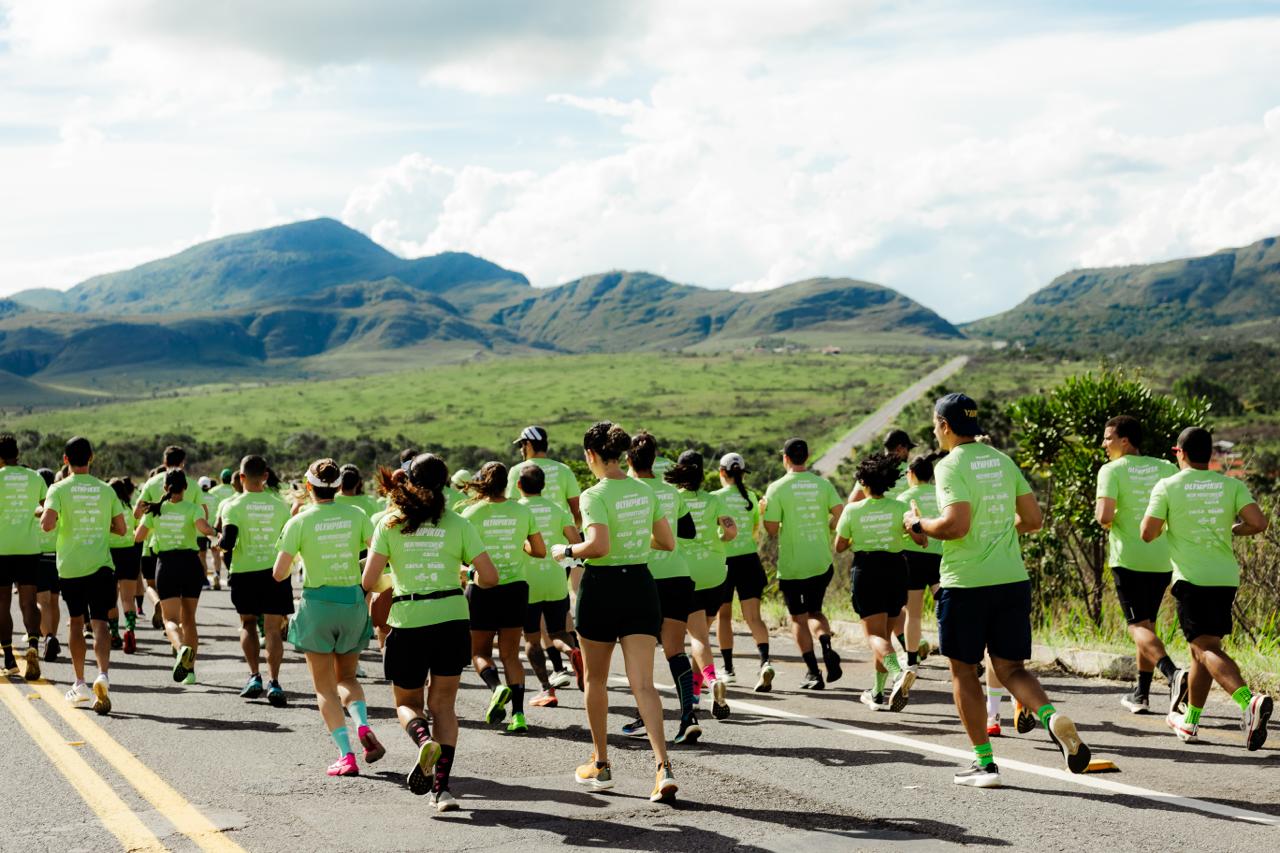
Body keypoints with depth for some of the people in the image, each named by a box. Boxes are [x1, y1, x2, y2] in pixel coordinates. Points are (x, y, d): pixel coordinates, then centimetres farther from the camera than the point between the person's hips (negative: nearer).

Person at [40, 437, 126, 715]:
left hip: (70, 566, 0)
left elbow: (47, 524, -18)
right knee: (99, 622, -4)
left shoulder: (59, 489, -5)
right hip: (100, 565, 0)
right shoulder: (106, 490, 3)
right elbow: (121, 528, 5)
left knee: (76, 622, 15)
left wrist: (43, 516, 5)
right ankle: (102, 676, -28)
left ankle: (80, 684, 21)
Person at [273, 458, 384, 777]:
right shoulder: (356, 516, -2)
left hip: (318, 604, -3)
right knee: (346, 677, 22)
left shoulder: (299, 522, -8)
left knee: (325, 687, 8)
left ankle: (346, 755, -3)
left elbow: (279, 573, -9)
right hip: (353, 602, 3)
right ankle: (363, 727, -6)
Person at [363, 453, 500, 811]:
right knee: (443, 703, 13)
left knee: (406, 702, 17)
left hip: (407, 624, -1)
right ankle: (441, 787, 3)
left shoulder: (389, 524, -2)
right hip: (451, 620, 1)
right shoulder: (457, 524, -1)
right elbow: (490, 577, -2)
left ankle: (424, 740, -16)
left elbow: (369, 581, -5)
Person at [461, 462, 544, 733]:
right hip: (515, 588, 2)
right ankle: (518, 714, -2)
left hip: (481, 590, -2)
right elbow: (540, 551, 6)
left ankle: (496, 686, -17)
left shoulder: (471, 513, -7)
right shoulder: (522, 511, 0)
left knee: (480, 652, 13)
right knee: (510, 654, 9)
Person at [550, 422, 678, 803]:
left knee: (596, 679, 16)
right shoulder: (645, 491, 6)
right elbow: (667, 543, 11)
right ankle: (664, 767, -18)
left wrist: (566, 551, -7)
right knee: (643, 684, -1)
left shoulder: (595, 495, -12)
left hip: (602, 587, -4)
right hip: (641, 585, 5)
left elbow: (599, 545, -24)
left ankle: (600, 764, 26)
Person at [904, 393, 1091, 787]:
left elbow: (955, 524, -22)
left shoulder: (950, 466, -10)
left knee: (963, 670, 9)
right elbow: (1033, 519, 11)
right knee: (1011, 669, 10)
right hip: (1012, 579, 6)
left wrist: (918, 524, -4)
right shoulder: (1003, 461, 11)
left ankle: (984, 763, 10)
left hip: (966, 583, -6)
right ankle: (1053, 717, -19)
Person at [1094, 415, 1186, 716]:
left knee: (1139, 626, -6)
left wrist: (1103, 518, 4)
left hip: (1128, 559, -5)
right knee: (1147, 623, 18)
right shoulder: (1166, 468, 8)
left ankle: (1173, 674, -31)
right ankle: (1141, 694, 22)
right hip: (1163, 559, 6)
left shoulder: (1111, 471, -8)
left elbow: (1105, 516, -18)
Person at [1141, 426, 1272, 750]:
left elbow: (1148, 534, -5)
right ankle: (1189, 722, 28)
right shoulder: (1231, 485, 7)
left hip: (1191, 578, -5)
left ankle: (1249, 701, -38)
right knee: (1201, 647, 18)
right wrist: (1231, 529, 16)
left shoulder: (1167, 487, -3)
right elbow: (1258, 523, -4)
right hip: (1226, 577, 5)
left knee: (1207, 648, -12)